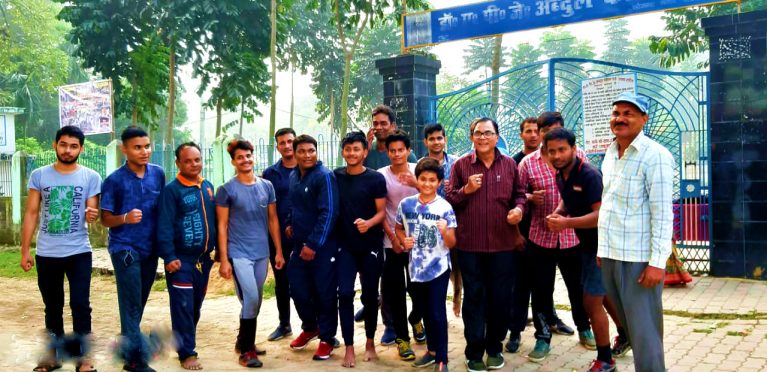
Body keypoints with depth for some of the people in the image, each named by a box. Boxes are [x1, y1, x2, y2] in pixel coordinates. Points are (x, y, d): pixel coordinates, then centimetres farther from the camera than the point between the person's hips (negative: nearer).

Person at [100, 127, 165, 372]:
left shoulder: (158, 174, 3)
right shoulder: (115, 180, -9)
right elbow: (105, 219, -5)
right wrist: (125, 218, -25)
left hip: (150, 249, 5)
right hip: (125, 248, -5)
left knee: (138, 304, 15)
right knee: (131, 304, -3)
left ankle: (127, 349, 30)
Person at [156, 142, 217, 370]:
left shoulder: (208, 187, 9)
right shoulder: (172, 190, -10)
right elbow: (164, 226, -14)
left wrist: (216, 248, 11)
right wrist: (169, 257, -20)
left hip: (204, 258, 6)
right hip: (181, 259, -6)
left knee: (196, 306, 14)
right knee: (183, 307, -2)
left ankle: (184, 341, 29)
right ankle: (187, 353, 7)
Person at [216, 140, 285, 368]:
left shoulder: (267, 186, 6)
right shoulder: (226, 190, -5)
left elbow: (273, 220, 10)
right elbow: (222, 226, -5)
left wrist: (279, 251, 7)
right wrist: (223, 260, -9)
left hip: (262, 253, 5)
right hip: (238, 254, -4)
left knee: (255, 302, 13)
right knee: (251, 300, -11)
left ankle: (243, 340, 33)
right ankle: (247, 350, 4)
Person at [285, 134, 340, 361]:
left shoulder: (324, 176, -14)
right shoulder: (293, 177, 10)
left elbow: (328, 213, -20)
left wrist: (313, 244, -21)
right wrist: (290, 224, 9)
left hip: (323, 246, -7)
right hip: (300, 244, 7)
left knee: (325, 293, 2)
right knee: (298, 289, 12)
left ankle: (327, 338, 18)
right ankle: (310, 327, 36)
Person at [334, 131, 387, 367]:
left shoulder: (376, 178, -6)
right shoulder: (335, 176, 3)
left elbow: (382, 212, -6)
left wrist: (369, 223, -26)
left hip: (371, 246, -2)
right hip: (345, 245, 2)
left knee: (370, 295, 8)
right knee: (345, 294, -4)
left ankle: (370, 343, 26)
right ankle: (349, 348, 6)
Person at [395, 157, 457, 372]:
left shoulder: (445, 207, -11)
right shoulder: (406, 204, -3)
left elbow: (452, 244, -10)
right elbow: (399, 228, 13)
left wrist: (445, 232, -31)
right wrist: (404, 240, -7)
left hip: (438, 267, -4)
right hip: (416, 267, 4)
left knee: (437, 313, -4)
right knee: (425, 311, 18)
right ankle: (432, 350, 35)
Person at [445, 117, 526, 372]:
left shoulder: (509, 164, 6)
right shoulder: (461, 165, 2)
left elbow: (519, 194, 12)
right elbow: (448, 199, 3)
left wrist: (519, 208, -8)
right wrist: (466, 189, -14)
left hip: (503, 243, 2)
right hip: (470, 244, -1)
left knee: (500, 297, 9)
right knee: (473, 297, 6)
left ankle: (495, 348, 27)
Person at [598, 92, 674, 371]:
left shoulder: (655, 156, -11)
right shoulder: (610, 154, 12)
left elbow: (662, 213, -14)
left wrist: (658, 262, -18)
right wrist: (602, 248, 14)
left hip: (639, 258, -7)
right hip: (610, 256, 7)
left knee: (644, 331, -1)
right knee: (628, 326, 17)